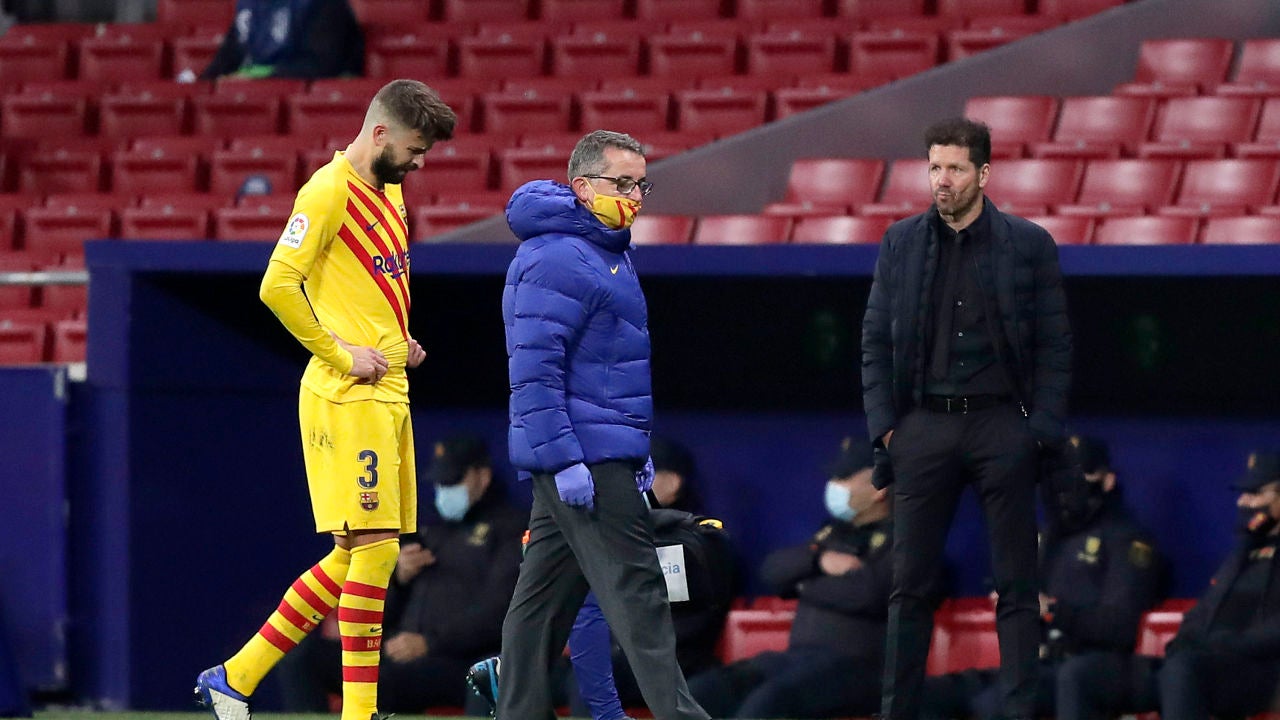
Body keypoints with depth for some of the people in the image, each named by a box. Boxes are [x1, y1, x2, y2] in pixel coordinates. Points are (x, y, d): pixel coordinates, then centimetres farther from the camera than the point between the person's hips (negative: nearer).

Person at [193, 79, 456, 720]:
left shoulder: (388, 190, 18)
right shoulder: (329, 191, -11)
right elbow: (278, 287, -19)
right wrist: (340, 355, -16)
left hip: (388, 395, 10)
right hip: (347, 400, -10)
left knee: (354, 556, 10)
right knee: (374, 548, -10)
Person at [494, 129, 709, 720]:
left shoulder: (606, 253, 20)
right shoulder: (557, 260, -14)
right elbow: (535, 370, -20)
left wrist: (638, 451, 25)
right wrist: (565, 460, -24)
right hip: (583, 460, -10)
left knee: (545, 596, 10)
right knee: (635, 591, -11)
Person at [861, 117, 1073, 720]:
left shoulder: (1028, 245, 1)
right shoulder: (901, 243, 7)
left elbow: (1054, 346, 2)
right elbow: (875, 341, 9)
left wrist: (1042, 430, -7)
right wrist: (883, 424, 0)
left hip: (1002, 426, -2)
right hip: (924, 426, 2)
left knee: (1016, 585, 0)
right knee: (910, 583, 3)